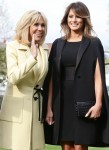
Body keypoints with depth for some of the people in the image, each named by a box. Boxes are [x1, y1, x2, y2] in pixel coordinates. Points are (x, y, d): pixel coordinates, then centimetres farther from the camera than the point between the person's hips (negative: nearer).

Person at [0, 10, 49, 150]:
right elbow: (13, 77, -19)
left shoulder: (46, 49, 9)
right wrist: (32, 57, -26)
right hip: (18, 108, -4)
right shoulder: (13, 47, -5)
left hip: (38, 107, 5)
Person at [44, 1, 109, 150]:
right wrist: (49, 107, 3)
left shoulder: (94, 43, 4)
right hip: (62, 101, 3)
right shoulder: (58, 44, 12)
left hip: (83, 101, -3)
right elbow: (52, 77, 9)